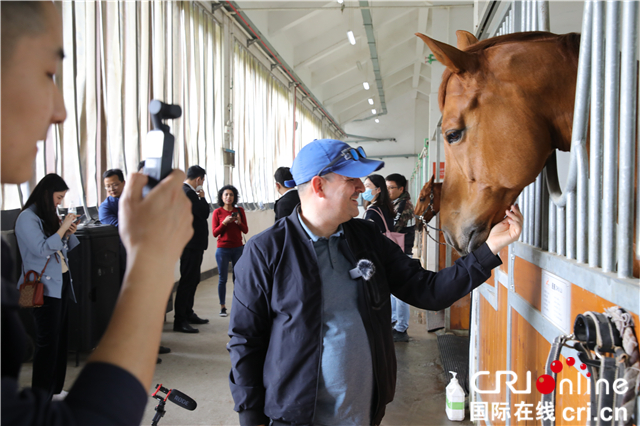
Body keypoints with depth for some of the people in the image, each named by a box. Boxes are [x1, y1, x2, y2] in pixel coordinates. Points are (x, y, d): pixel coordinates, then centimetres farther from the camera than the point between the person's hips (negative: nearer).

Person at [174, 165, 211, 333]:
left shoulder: (186, 191, 14)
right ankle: (179, 321, -4)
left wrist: (200, 198, 9)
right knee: (187, 280, -8)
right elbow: (205, 213, -19)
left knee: (193, 280, 18)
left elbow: (201, 213, 19)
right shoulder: (188, 193, -18)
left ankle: (188, 313, 29)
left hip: (193, 244, 11)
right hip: (191, 244, -11)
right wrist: (202, 197, -7)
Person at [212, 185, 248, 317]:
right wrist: (224, 222, -16)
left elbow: (246, 230, 5)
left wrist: (239, 222, -13)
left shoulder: (240, 211, 6)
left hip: (238, 249, 1)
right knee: (222, 279, 1)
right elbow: (215, 233, -2)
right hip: (223, 249, -1)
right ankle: (222, 307, 11)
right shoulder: (217, 212, 1)